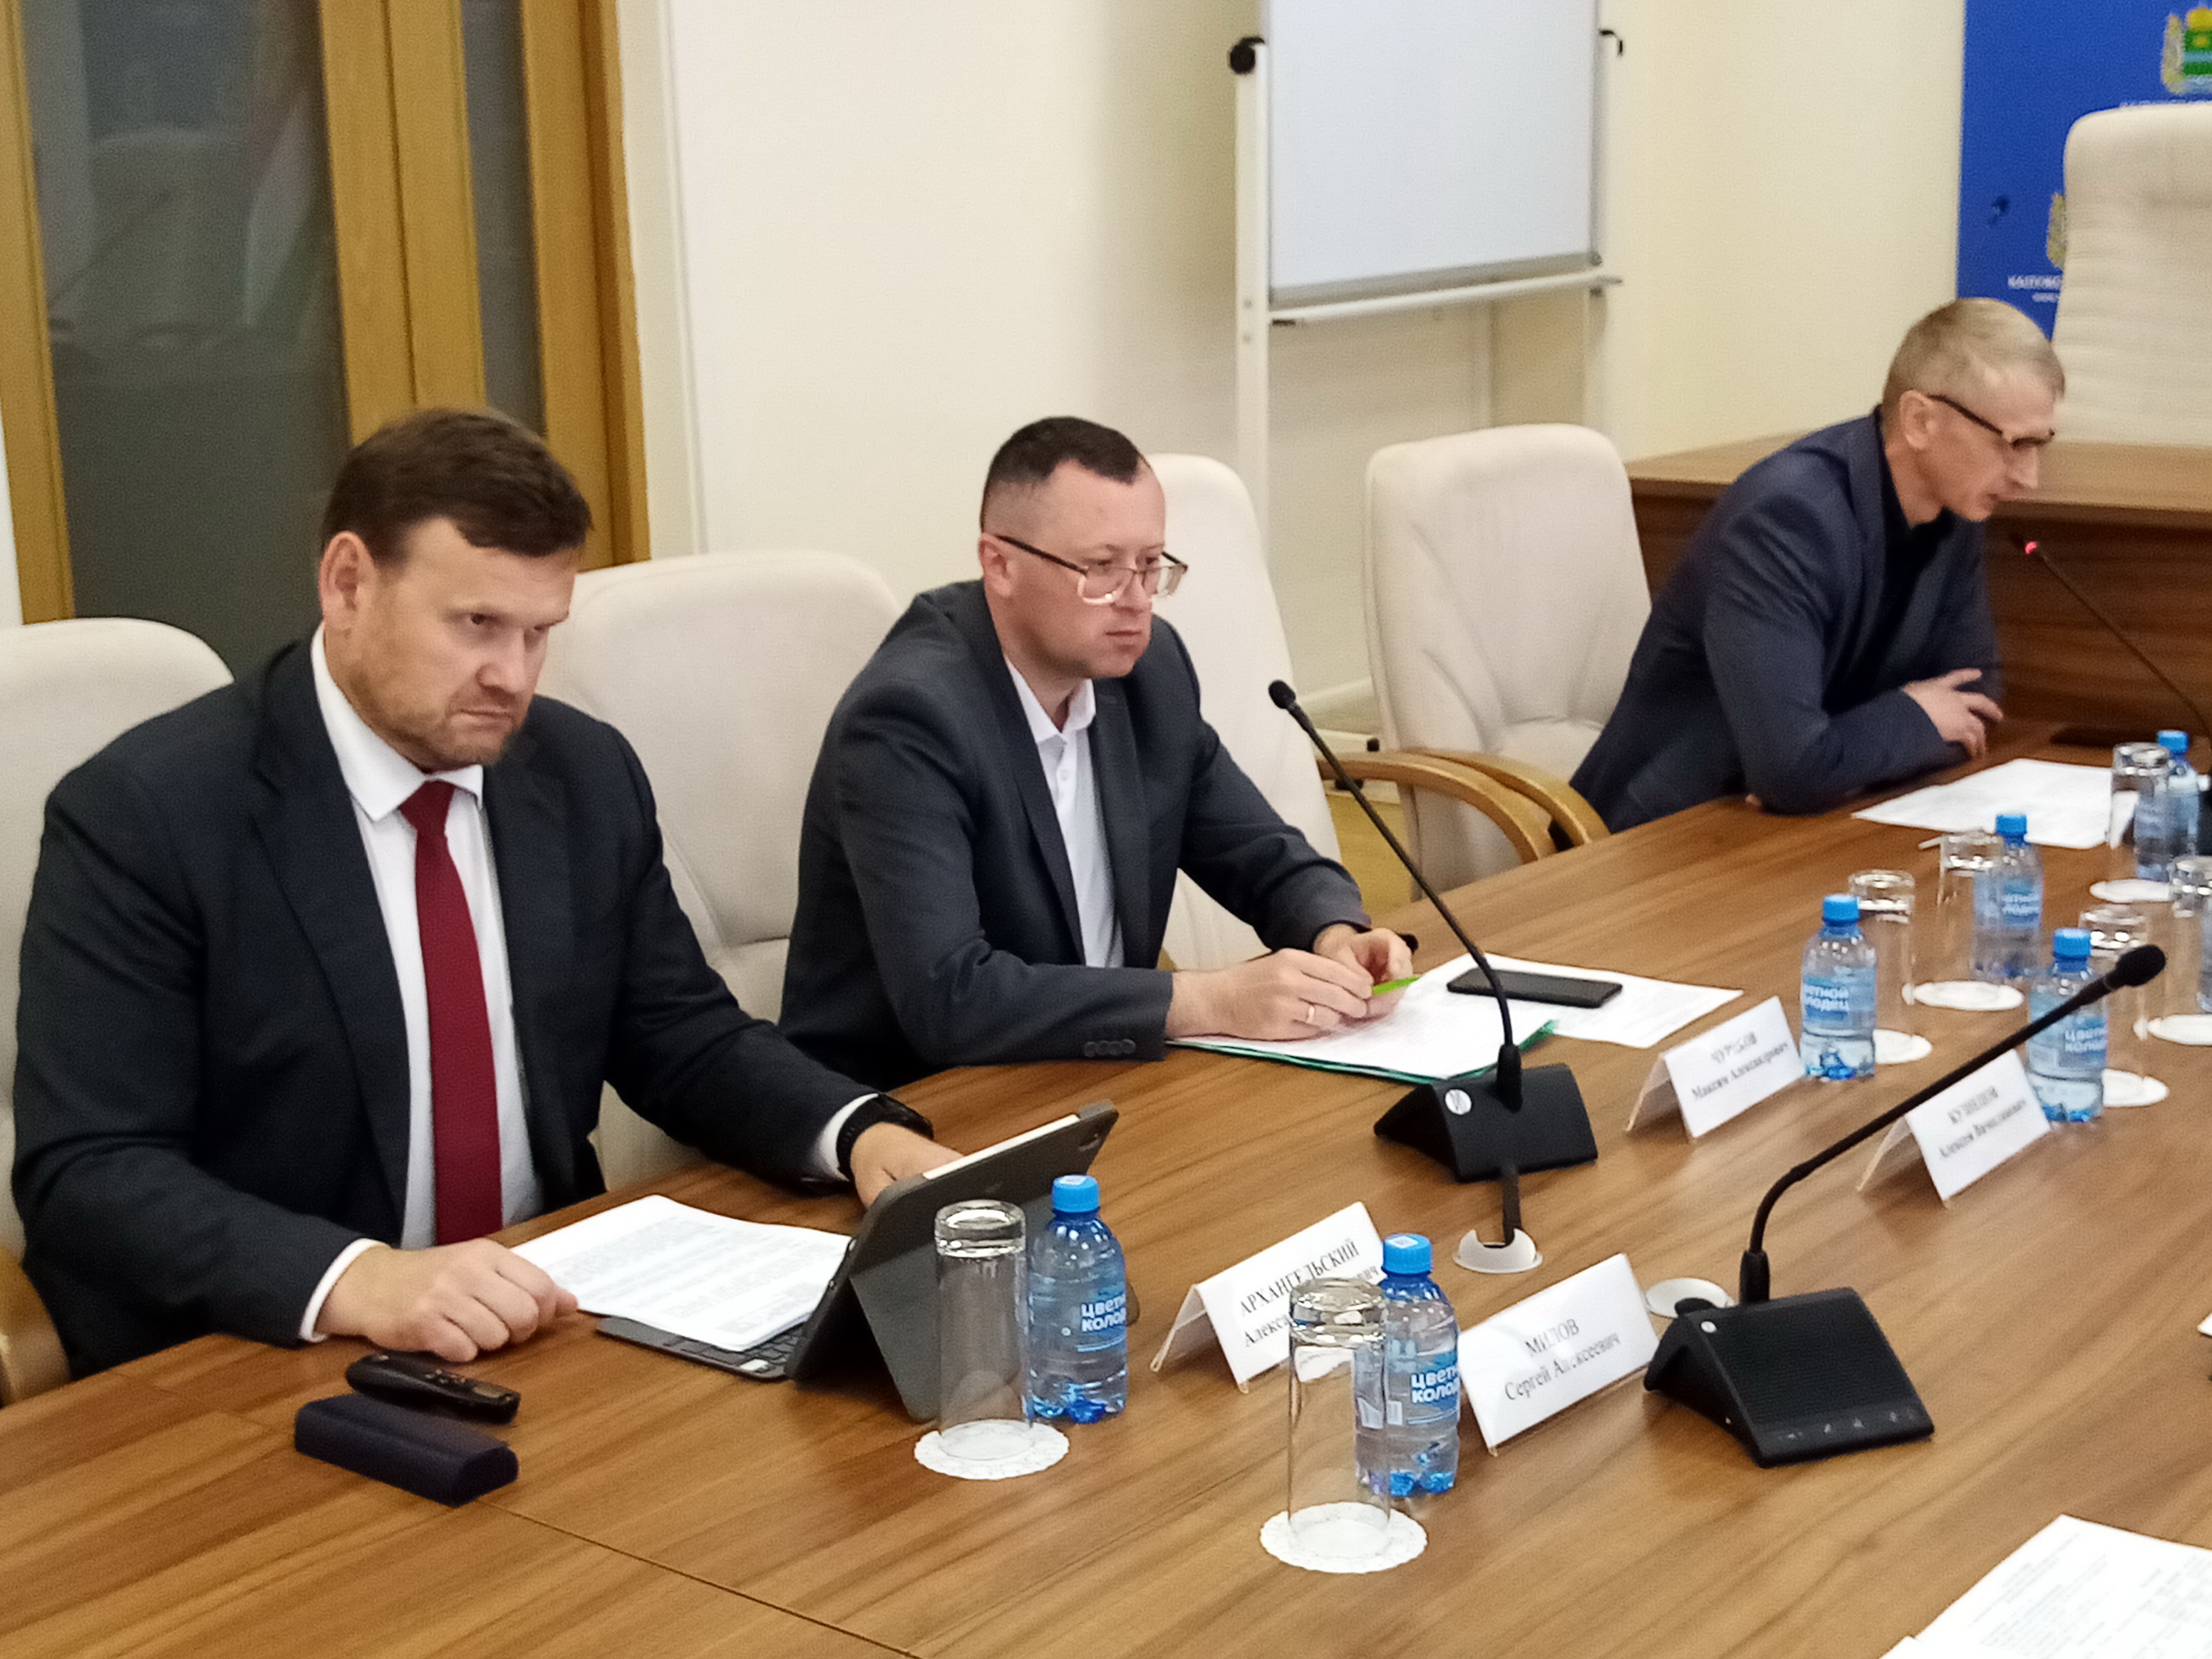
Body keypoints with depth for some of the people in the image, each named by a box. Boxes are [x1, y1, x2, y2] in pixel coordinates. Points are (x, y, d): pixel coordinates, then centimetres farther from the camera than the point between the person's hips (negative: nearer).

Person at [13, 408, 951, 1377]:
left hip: (548, 1328, 5)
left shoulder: (588, 778, 5)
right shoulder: (141, 815, -11)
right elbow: (86, 1175, -17)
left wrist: (862, 1134, -6)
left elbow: (684, 1040, 14)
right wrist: (355, 1281, -32)